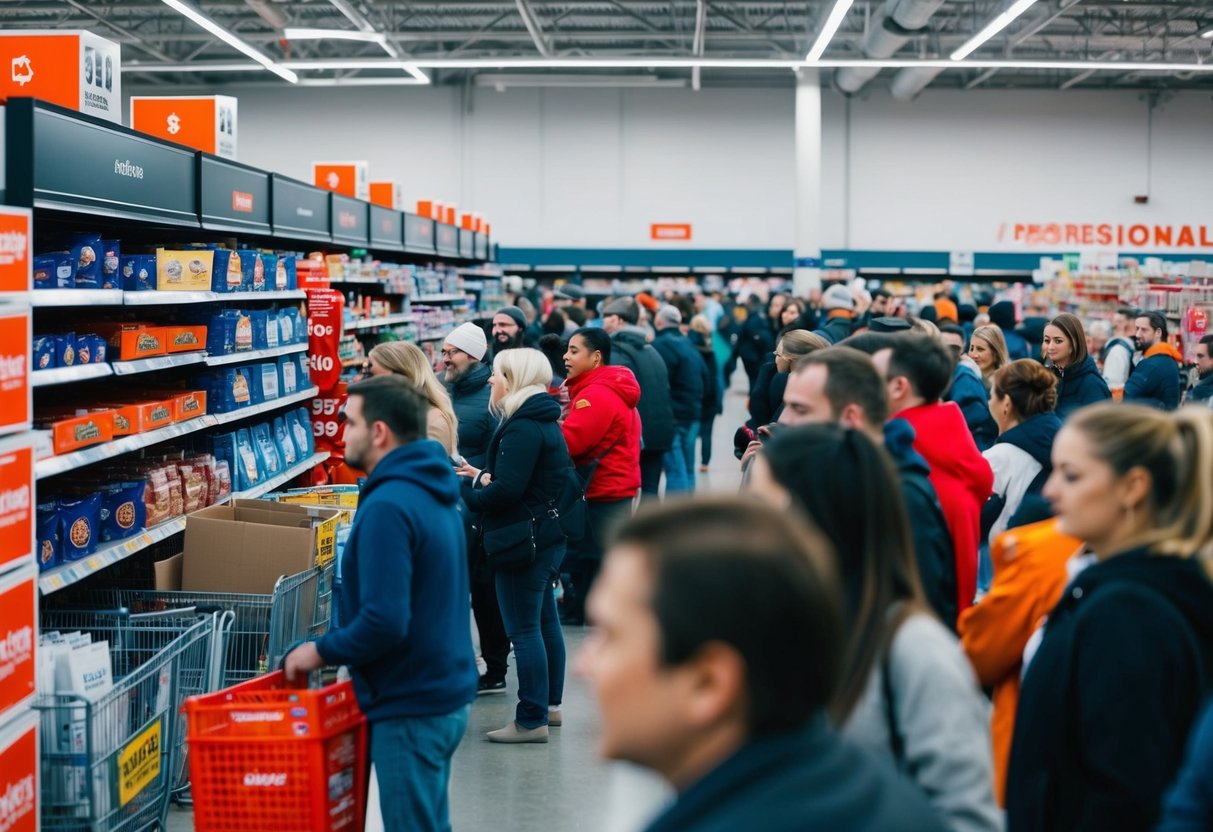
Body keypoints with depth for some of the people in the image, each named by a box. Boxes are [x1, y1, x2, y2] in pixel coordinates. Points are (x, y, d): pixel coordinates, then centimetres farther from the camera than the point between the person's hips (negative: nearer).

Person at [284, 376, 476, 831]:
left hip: (410, 707, -10)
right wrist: (340, 644, 16)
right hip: (447, 693, 10)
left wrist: (322, 650, -11)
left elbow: (384, 623, -28)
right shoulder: (434, 490, 9)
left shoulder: (387, 507, -22)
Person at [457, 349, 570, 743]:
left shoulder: (522, 429, -19)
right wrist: (484, 476, 9)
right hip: (548, 535, 11)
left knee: (524, 630, -6)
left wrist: (467, 493, -8)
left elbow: (505, 492, -24)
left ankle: (531, 721, -4)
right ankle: (549, 704, 28)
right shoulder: (545, 423, 12)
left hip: (523, 540, -11)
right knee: (545, 622, 18)